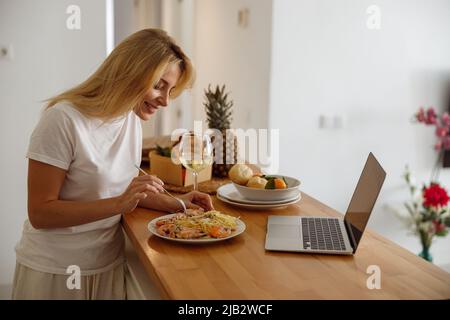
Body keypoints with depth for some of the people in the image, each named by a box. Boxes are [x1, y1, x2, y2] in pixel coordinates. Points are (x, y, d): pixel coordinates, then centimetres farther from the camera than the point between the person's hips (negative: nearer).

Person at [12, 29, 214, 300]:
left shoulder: (133, 118, 0)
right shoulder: (64, 120, -22)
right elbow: (40, 213, -21)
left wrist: (175, 204, -4)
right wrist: (120, 204, -30)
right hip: (53, 273, -6)